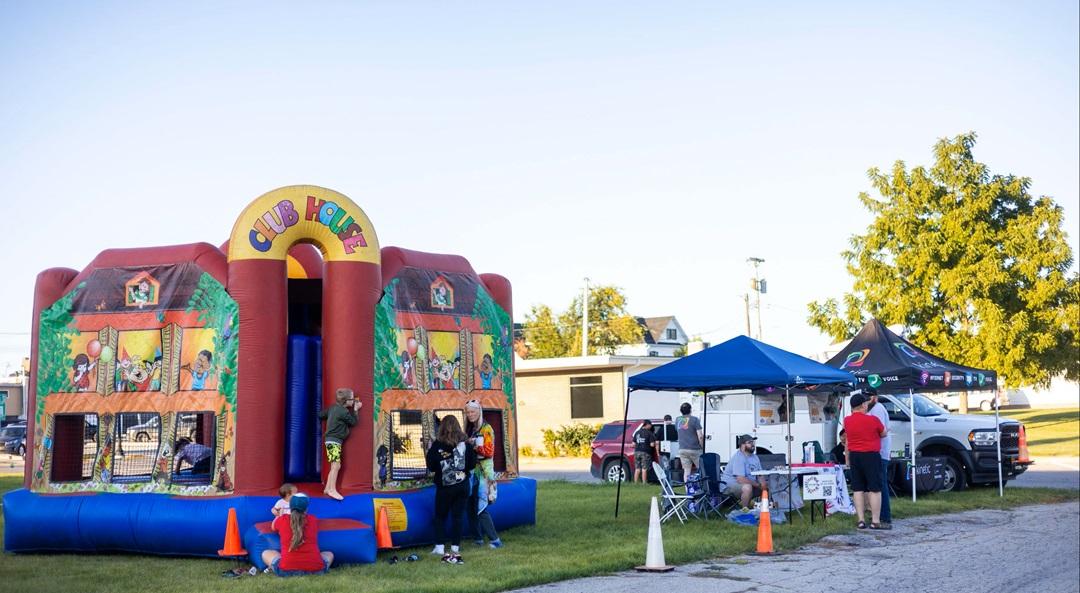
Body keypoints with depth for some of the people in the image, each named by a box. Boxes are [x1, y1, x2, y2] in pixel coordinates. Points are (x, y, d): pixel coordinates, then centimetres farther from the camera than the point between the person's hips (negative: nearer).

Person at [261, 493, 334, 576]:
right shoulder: (314, 520, 8)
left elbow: (273, 527, 28)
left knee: (266, 554, 26)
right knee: (329, 554, 32)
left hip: (286, 570, 0)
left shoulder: (281, 520, 4)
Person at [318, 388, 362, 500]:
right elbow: (353, 422, -4)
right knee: (336, 466, -15)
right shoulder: (344, 412, -15)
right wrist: (356, 409, 3)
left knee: (335, 466, 12)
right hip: (334, 441, -10)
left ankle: (328, 488, 14)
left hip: (331, 440, 10)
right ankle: (332, 490, -20)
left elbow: (321, 415, 17)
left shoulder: (333, 407, 10)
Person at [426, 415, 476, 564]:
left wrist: (430, 451, 6)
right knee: (457, 516, 7)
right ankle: (455, 548, 6)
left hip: (444, 486, -2)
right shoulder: (465, 444, -5)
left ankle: (440, 546, 8)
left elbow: (431, 467, -6)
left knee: (440, 516, 13)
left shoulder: (437, 445, -11)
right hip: (462, 485, 2)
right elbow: (472, 464, 1)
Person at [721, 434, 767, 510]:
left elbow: (760, 475, 10)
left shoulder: (754, 457, 8)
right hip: (731, 484, -9)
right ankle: (745, 510, -16)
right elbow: (741, 479, -29)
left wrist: (762, 483, -14)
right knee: (747, 487, -37)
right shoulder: (738, 457, -21)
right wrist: (758, 485, -18)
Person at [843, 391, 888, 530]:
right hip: (871, 456, -5)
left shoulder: (847, 421, 1)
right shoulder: (873, 420, -11)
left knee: (858, 489, 8)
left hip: (854, 456, 5)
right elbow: (883, 433, 7)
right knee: (875, 489, 0)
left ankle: (861, 520, 7)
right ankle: (875, 521, -2)